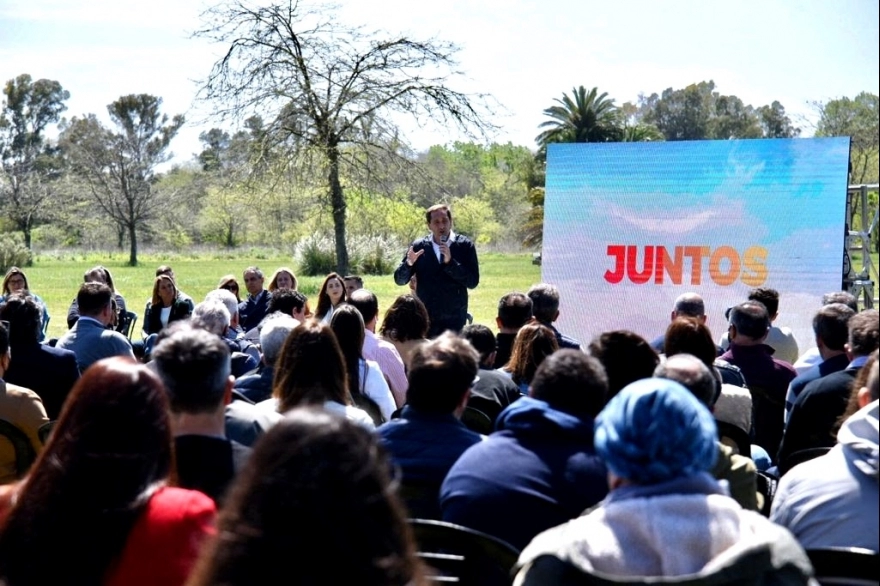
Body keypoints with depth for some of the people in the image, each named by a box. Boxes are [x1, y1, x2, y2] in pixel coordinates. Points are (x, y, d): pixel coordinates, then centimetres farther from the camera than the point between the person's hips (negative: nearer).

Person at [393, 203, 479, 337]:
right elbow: (399, 280, 3)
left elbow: (473, 282, -8)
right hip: (425, 321, 1)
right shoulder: (418, 247, 2)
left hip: (455, 321, -1)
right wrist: (408, 263, -19)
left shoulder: (465, 245, -2)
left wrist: (450, 262, -20)